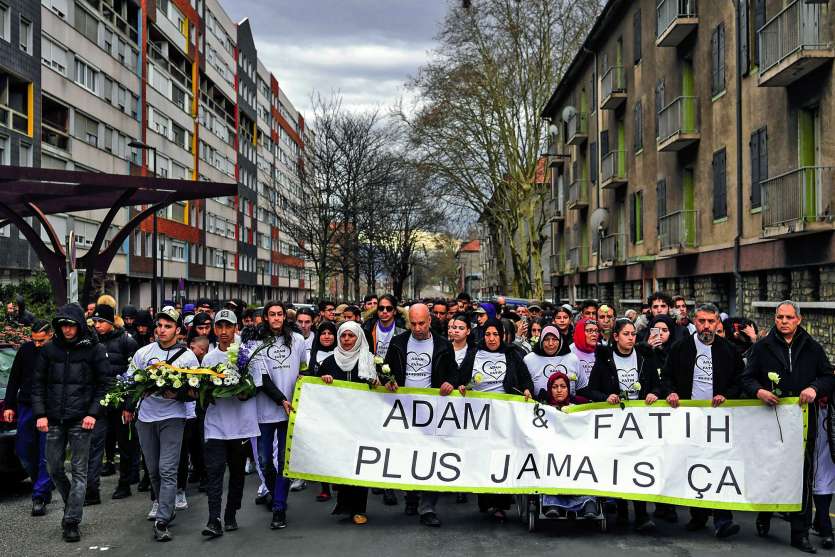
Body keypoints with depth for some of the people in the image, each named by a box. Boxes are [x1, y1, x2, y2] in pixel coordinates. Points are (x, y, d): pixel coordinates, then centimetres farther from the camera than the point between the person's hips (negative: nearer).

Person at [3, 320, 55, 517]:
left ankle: (40, 496, 2)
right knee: (23, 450, 9)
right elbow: (14, 380, 11)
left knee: (46, 455, -3)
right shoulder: (25, 350, 2)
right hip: (26, 407, 5)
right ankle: (45, 486, 27)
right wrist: (9, 406, 7)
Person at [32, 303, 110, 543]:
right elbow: (38, 384, 8)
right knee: (54, 468, 8)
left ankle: (72, 522, 2)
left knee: (79, 471, -2)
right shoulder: (49, 350, 5)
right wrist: (40, 414, -1)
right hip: (54, 420, 3)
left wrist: (93, 413, -10)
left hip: (81, 420, -3)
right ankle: (72, 504, 32)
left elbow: (104, 384, -1)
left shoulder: (94, 349, -3)